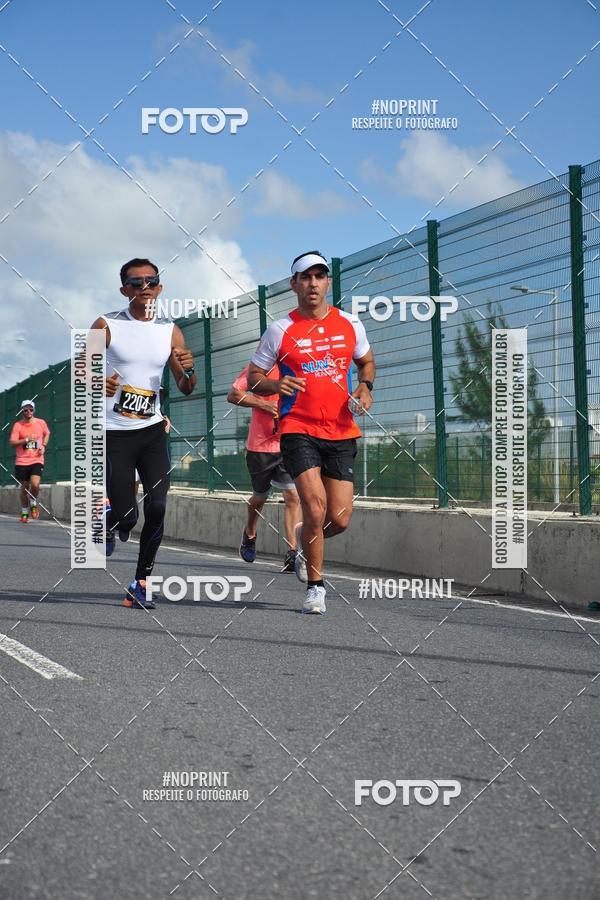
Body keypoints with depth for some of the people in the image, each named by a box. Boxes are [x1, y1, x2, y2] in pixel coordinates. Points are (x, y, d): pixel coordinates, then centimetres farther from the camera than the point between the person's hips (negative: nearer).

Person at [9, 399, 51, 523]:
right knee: (24, 488, 6)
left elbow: (47, 434, 24)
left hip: (37, 460, 0)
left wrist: (43, 445, 8)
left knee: (35, 484, -21)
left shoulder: (41, 423, 4)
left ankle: (33, 503, 7)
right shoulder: (18, 425, -2)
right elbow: (12, 443, -8)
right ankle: (24, 512, 25)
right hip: (22, 461, 0)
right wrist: (26, 440, -21)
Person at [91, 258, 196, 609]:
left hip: (153, 431, 3)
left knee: (157, 507, -10)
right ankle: (107, 518, 31)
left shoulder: (169, 331, 6)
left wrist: (188, 369, -13)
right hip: (115, 434, -3)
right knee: (126, 516, -7)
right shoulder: (107, 326, -3)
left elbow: (186, 389, 10)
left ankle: (141, 581, 6)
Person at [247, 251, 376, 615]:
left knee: (340, 519, -1)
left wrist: (365, 387, 2)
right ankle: (315, 586, 1)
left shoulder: (350, 324, 7)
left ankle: (305, 543, 34)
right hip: (298, 430, -3)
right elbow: (253, 377, 5)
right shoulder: (280, 330, -1)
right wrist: (274, 384, -18)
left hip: (341, 432, 3)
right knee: (315, 508, -18)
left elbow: (366, 361, 23)